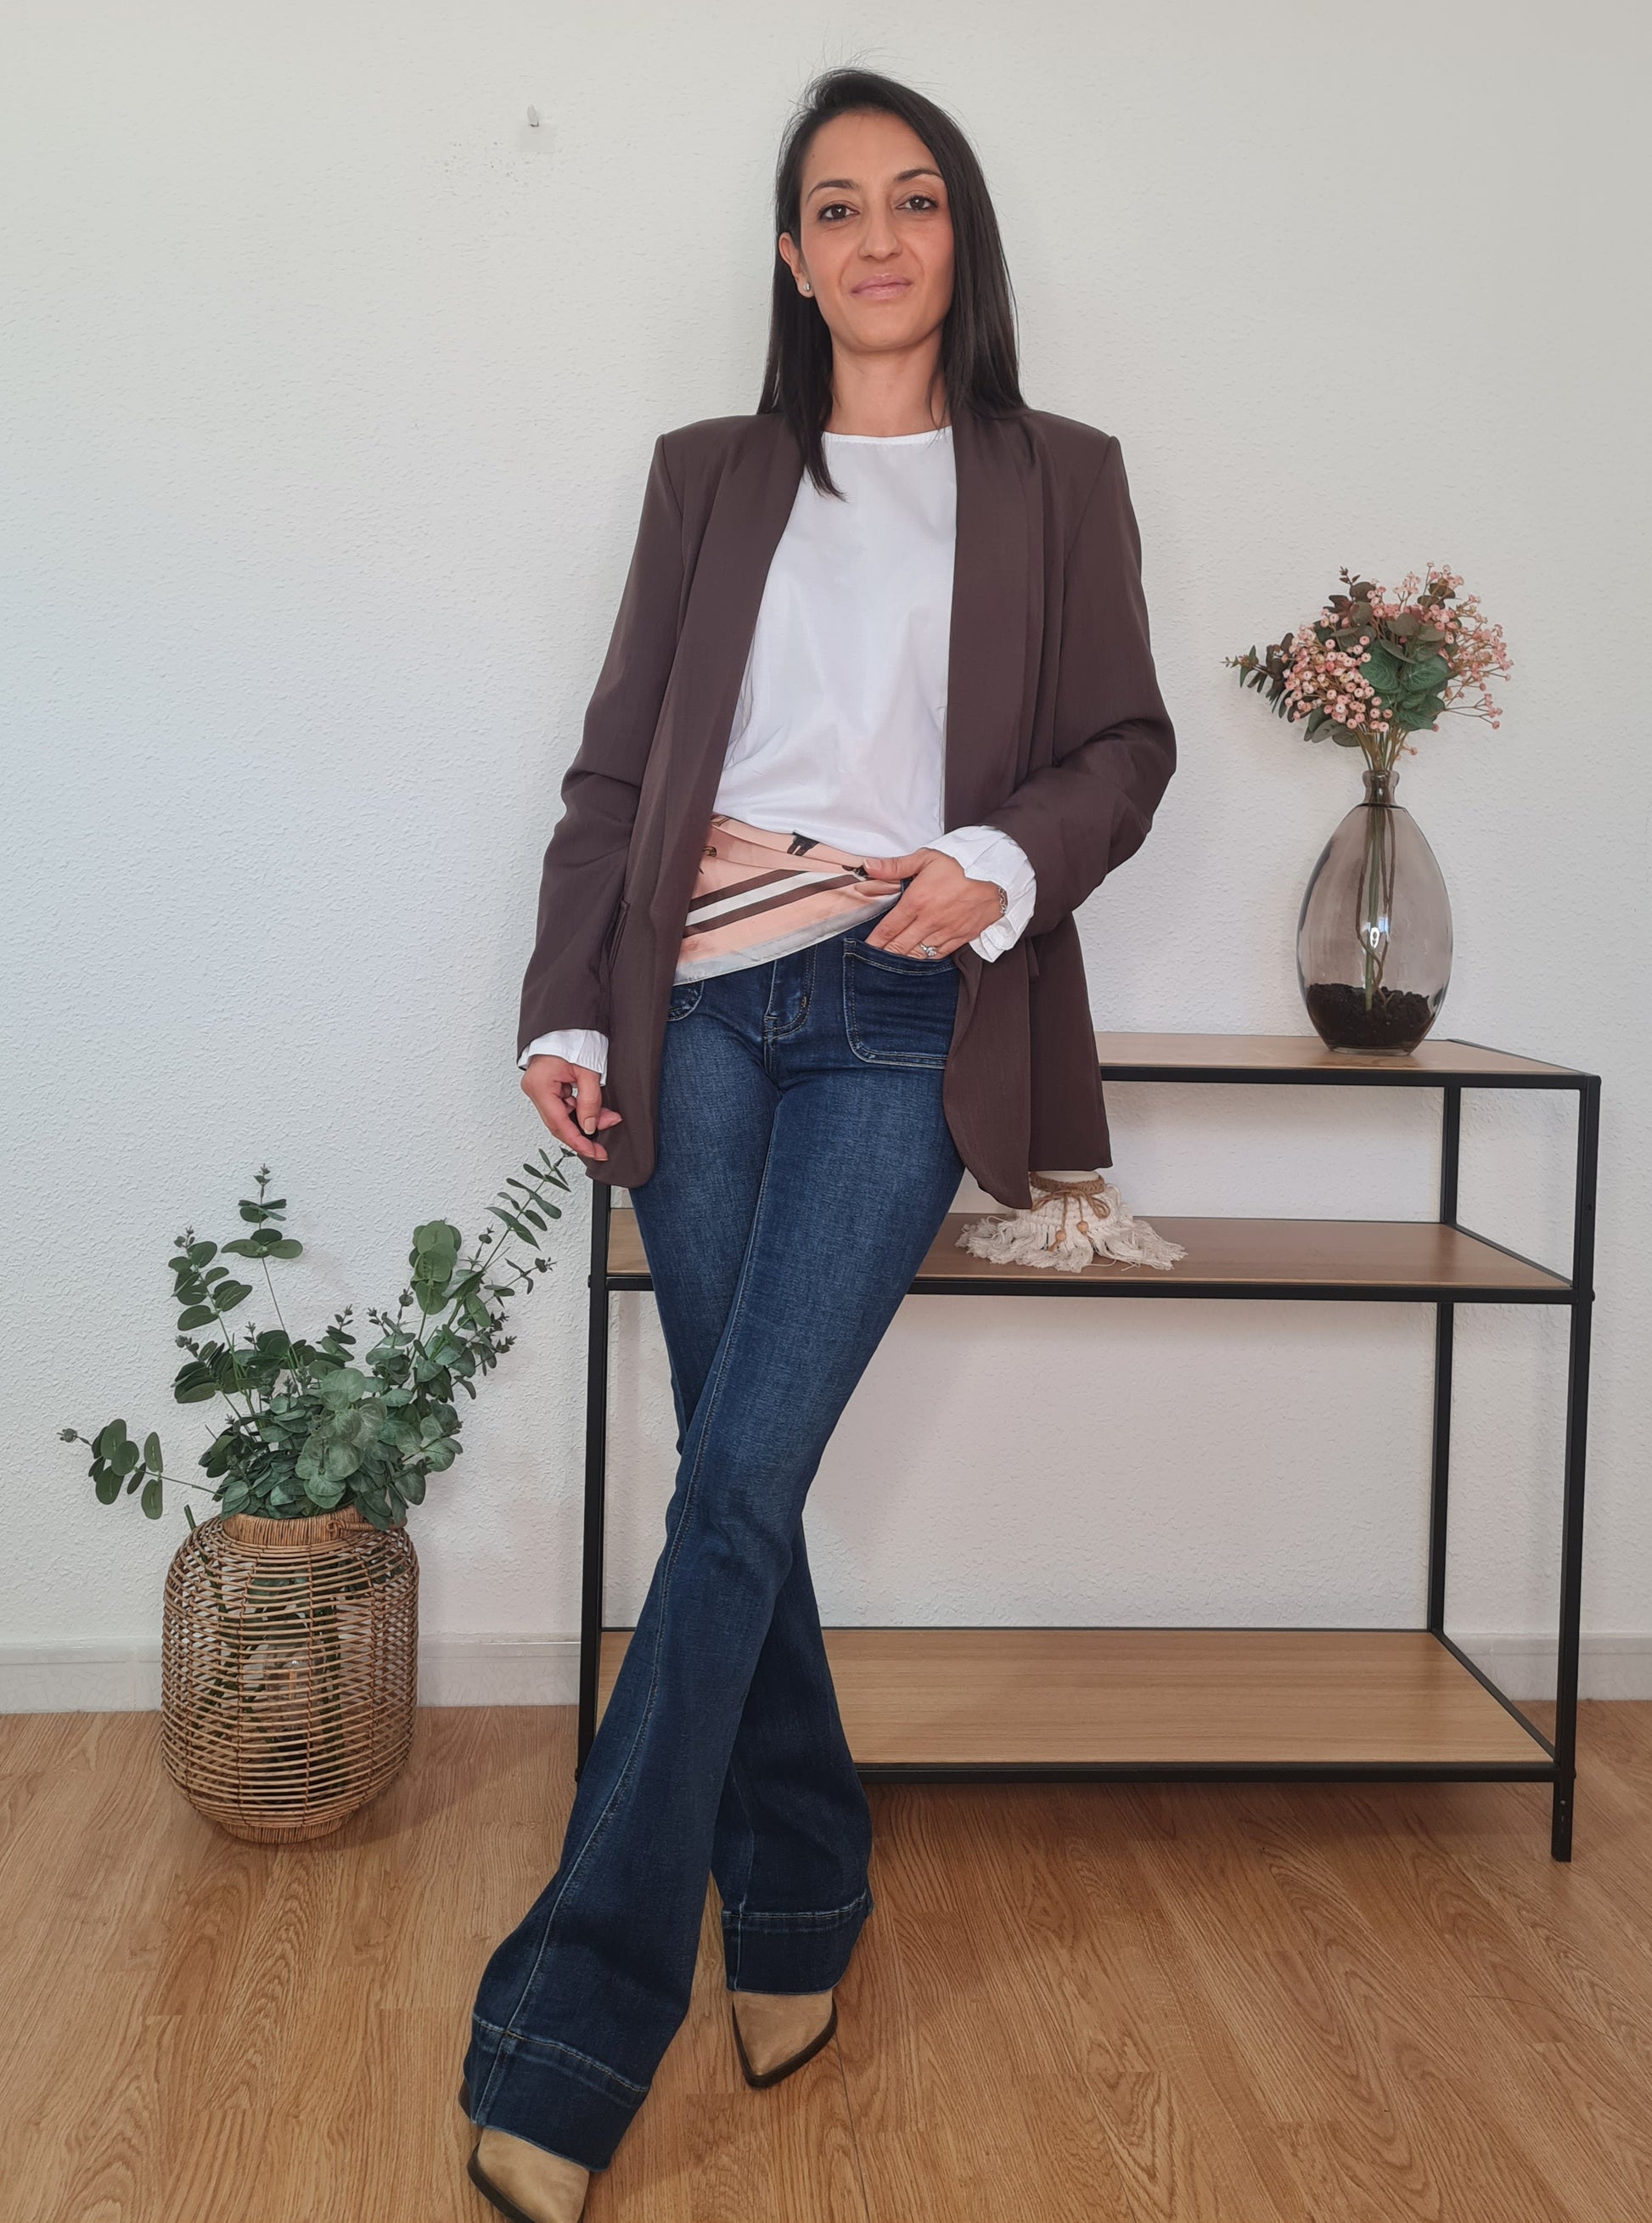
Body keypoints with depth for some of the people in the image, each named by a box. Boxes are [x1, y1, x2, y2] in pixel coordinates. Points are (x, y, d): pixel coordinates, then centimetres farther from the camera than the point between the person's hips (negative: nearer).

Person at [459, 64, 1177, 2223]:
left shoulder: (1058, 480, 13)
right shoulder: (710, 478, 17)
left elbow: (1127, 743, 10)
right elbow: (617, 764, 12)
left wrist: (1002, 867, -11)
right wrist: (568, 1009, 2)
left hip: (902, 1019, -2)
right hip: (701, 1013, 3)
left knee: (734, 1488, -11)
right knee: (740, 1489, 3)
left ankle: (568, 2037, -5)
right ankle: (800, 1909, 22)